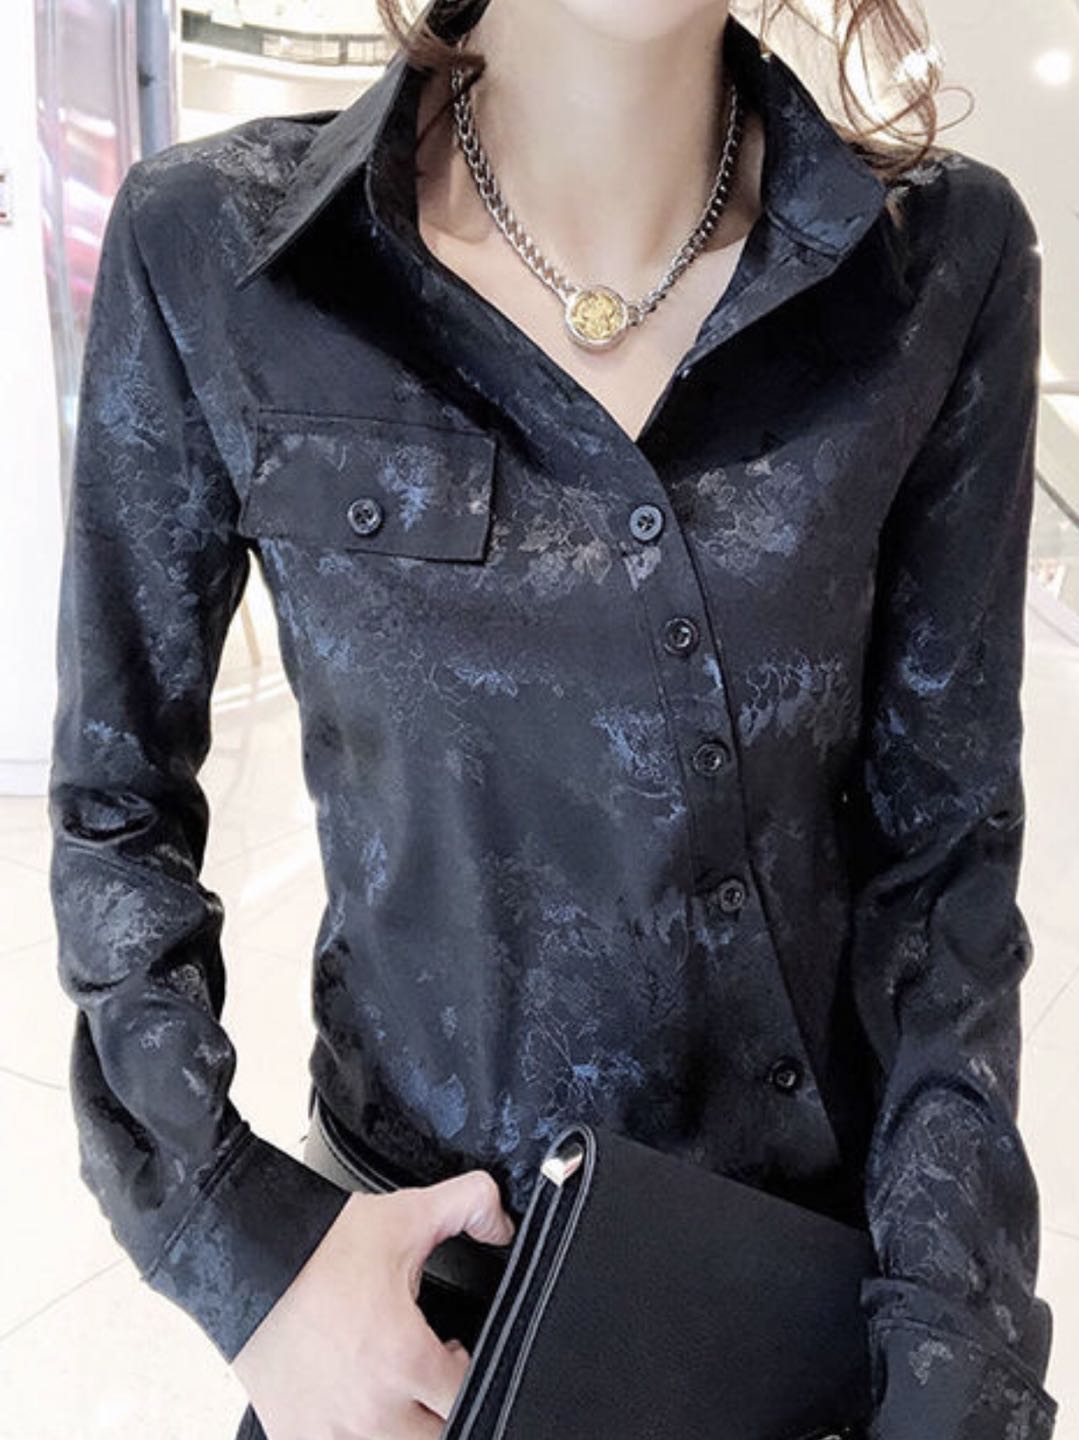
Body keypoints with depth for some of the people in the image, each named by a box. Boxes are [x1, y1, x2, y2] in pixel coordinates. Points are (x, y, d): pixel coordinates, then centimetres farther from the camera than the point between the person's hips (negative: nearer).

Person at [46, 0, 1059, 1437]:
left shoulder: (949, 259, -14)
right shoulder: (210, 252, -15)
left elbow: (946, 832, -9)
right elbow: (118, 796, -6)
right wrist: (234, 1236, -16)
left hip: (852, 1211, 2)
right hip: (442, 1232, -1)